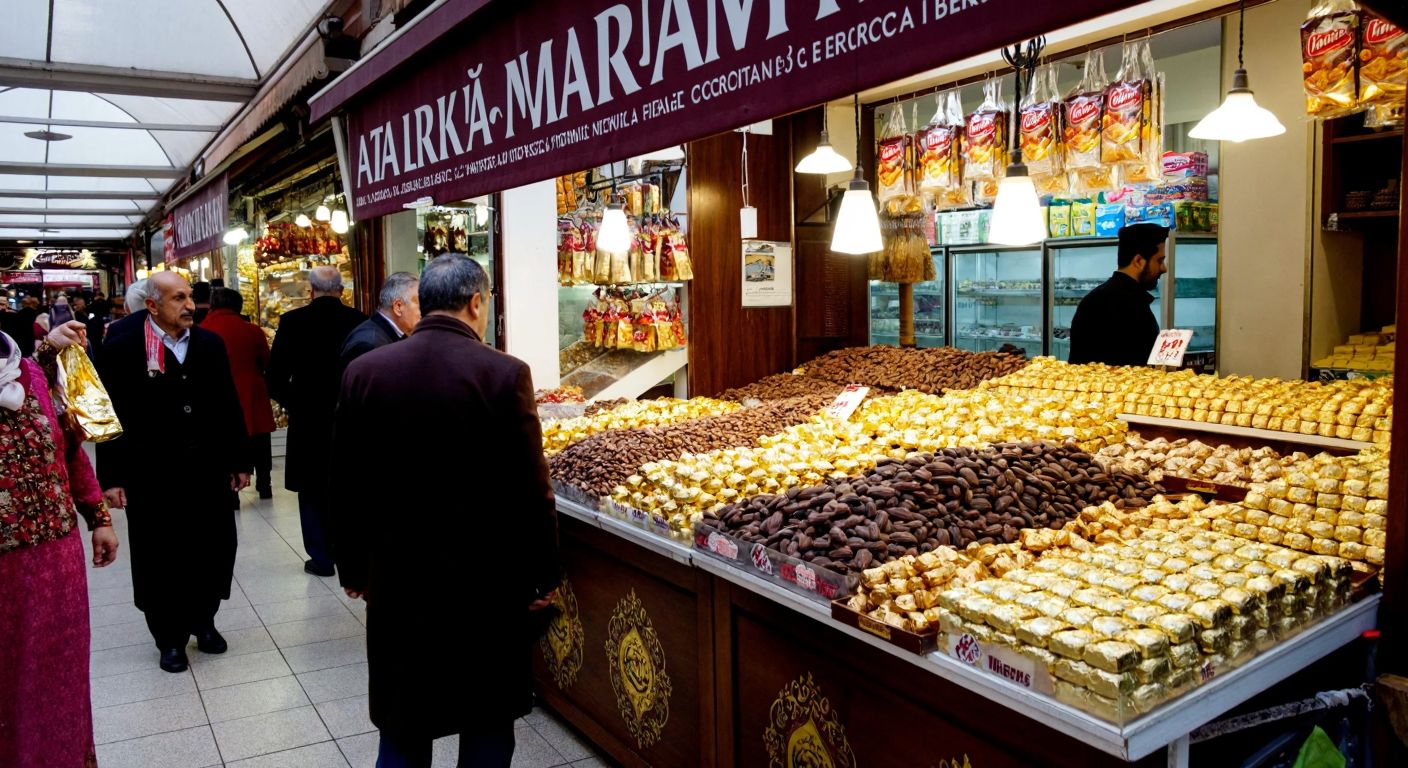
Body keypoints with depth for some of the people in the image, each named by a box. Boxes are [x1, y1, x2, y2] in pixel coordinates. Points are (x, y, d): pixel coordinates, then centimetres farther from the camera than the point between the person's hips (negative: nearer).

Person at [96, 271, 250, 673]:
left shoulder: (209, 343, 4)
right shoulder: (121, 347, -7)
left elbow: (229, 405, 8)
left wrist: (239, 461, 8)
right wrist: (110, 477, -9)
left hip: (209, 470, 3)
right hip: (151, 474, -3)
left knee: (213, 550, 11)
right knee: (160, 558, 9)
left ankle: (203, 621, 33)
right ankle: (170, 636, 27)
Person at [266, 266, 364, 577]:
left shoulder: (293, 322, -7)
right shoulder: (359, 321, -6)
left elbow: (276, 378, -7)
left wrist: (293, 404, 9)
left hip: (308, 420, -1)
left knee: (313, 492, 10)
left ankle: (321, 558, 12)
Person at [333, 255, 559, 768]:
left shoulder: (363, 371, -3)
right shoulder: (505, 374, -14)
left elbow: (347, 485, 3)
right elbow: (531, 491, -12)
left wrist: (352, 568, 15)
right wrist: (543, 576, 0)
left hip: (396, 578, 3)